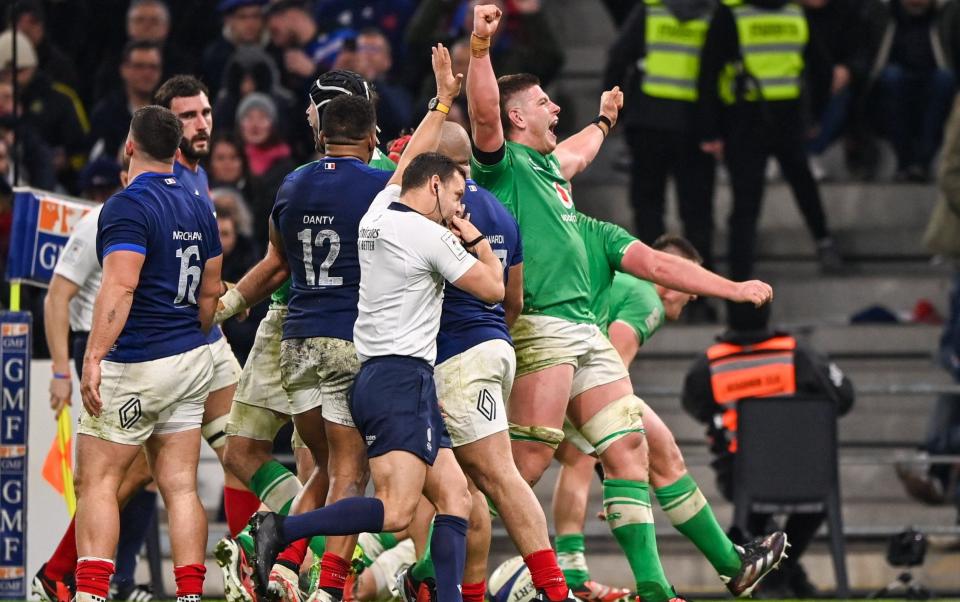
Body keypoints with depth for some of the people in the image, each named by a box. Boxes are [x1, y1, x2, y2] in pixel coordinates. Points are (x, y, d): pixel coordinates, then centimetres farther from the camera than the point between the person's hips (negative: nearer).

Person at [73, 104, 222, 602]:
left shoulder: (128, 206, -13)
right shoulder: (197, 210, 12)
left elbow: (120, 286, -24)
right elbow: (210, 291, 18)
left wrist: (93, 358, -27)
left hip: (136, 368, -7)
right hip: (191, 364, 7)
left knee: (97, 482, -4)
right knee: (180, 486, 6)